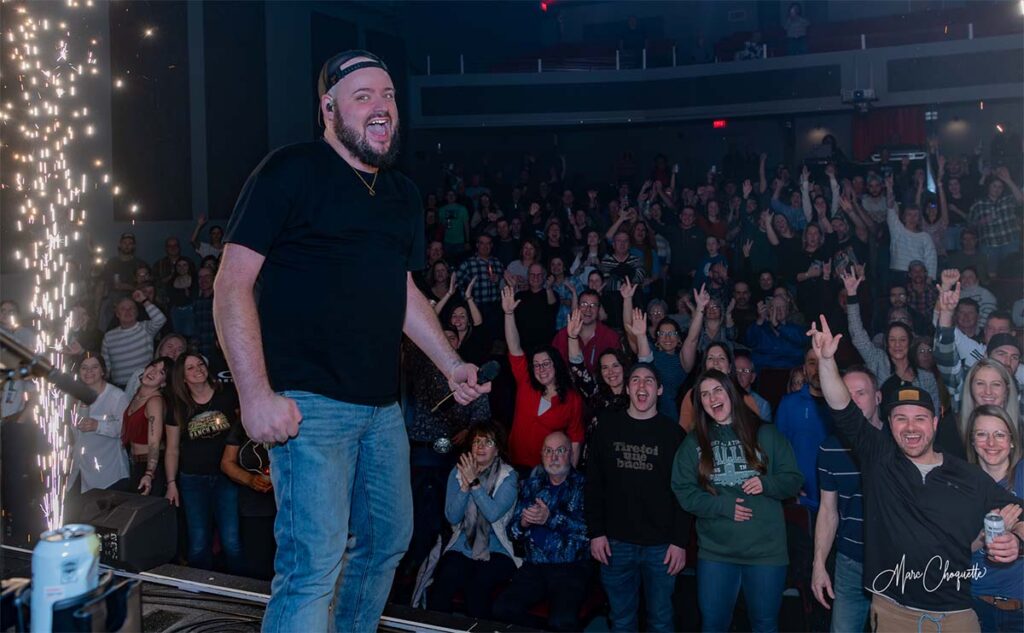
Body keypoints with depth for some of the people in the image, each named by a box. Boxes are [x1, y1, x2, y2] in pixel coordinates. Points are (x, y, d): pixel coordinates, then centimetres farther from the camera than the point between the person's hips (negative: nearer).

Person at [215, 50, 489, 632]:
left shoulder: (403, 194, 15)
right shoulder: (292, 172, -7)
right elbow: (232, 285, -12)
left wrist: (452, 364, 14)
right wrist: (256, 393, -21)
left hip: (382, 404, 8)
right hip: (309, 403, -8)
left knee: (390, 539, 18)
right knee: (315, 562, -12)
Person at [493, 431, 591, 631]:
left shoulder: (583, 485, 4)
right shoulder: (532, 485, 17)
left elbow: (590, 528, -12)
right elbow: (512, 530, 16)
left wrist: (550, 518, -19)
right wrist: (523, 523, -7)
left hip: (571, 567, -4)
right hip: (534, 566, 4)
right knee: (503, 609, -19)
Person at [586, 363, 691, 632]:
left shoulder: (672, 432, -1)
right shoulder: (608, 426, 3)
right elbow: (594, 482, 5)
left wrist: (680, 541, -7)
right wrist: (595, 532, -1)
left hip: (661, 545, -1)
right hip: (615, 542, 1)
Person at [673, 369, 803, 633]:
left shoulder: (765, 434, 4)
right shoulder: (694, 442, 5)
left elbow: (794, 480, 5)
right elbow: (683, 492, -1)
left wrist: (766, 484, -15)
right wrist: (724, 506, -15)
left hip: (766, 549, 0)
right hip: (716, 551, 1)